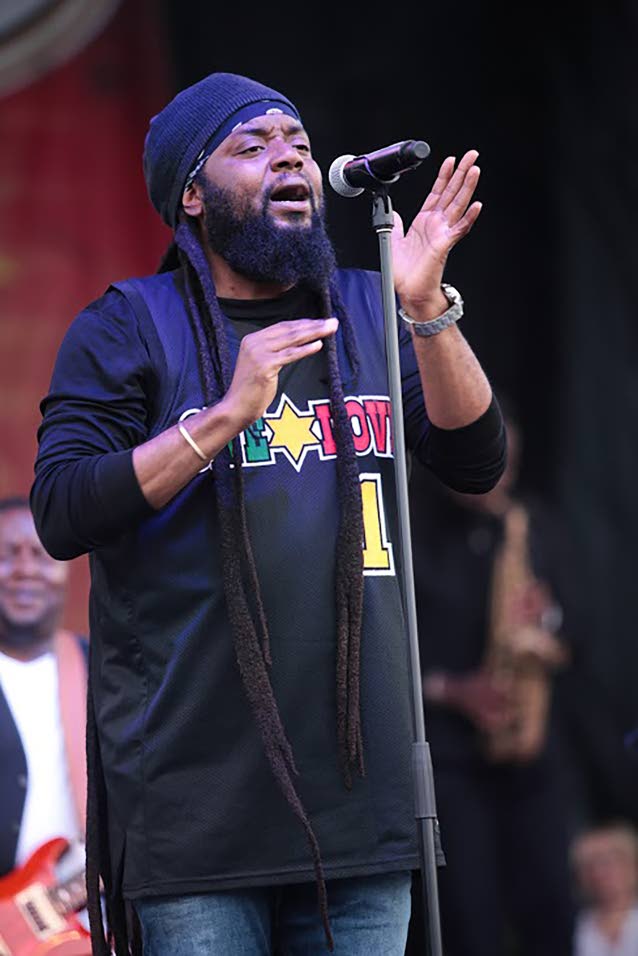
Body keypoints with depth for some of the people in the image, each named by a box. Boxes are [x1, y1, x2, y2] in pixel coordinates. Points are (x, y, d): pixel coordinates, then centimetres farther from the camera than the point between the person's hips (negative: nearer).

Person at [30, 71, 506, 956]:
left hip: (361, 781, 4)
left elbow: (475, 463, 2)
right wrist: (225, 416, -18)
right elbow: (61, 515, -9)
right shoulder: (130, 326, 2)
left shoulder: (366, 314, 14)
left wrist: (428, 310, -13)